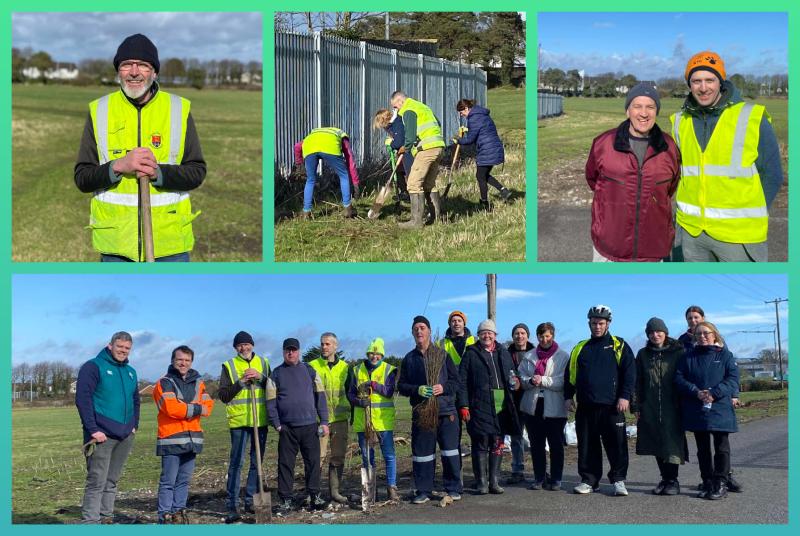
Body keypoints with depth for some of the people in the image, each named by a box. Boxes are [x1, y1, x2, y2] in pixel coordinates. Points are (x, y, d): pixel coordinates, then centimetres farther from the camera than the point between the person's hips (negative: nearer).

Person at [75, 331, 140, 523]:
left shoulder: (130, 372, 17)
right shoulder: (93, 367, -5)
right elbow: (83, 399, -13)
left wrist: (134, 425, 12)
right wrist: (93, 429, -18)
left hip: (125, 436, 7)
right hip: (102, 435, -7)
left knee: (112, 481, 12)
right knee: (97, 481, -7)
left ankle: (106, 517, 19)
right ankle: (89, 521, -4)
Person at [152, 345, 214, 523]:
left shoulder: (198, 383, 14)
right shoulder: (164, 383, -2)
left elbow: (208, 406, 2)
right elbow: (171, 408, -17)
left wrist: (183, 408, -12)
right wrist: (197, 409, -10)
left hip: (192, 440, 5)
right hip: (171, 439, -5)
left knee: (184, 480, 11)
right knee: (168, 481, -4)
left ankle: (179, 511, 19)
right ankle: (165, 516, 0)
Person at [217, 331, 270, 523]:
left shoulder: (263, 363, 10)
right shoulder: (229, 366, 2)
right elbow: (223, 395, -2)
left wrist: (260, 377, -10)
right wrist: (240, 383, -14)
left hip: (260, 421, 3)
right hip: (239, 421, -3)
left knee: (257, 462, 9)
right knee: (236, 463, -5)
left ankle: (251, 501, 19)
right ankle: (232, 506, -3)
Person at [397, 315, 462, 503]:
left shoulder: (442, 355, 8)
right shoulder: (409, 359, 11)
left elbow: (456, 381, 6)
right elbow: (401, 386, 9)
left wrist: (443, 388, -13)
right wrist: (417, 390, -10)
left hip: (446, 411, -1)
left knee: (450, 452, -1)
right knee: (422, 453, 2)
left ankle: (453, 489, 10)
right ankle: (423, 491, 11)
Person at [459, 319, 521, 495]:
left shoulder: (503, 352, 16)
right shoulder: (471, 354, 4)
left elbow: (512, 373, 27)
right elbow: (462, 381, 0)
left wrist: (515, 381, 4)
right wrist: (464, 406, -7)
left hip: (501, 407, 4)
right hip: (479, 406, -4)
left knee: (497, 444, 6)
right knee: (481, 444, -3)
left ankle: (494, 481, 13)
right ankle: (481, 483, 3)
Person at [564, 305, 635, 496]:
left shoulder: (619, 346, 5)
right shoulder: (580, 348, 16)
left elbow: (629, 372, 0)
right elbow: (570, 374, 20)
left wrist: (625, 396, -9)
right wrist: (568, 396, 10)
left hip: (612, 406, -3)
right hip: (586, 407, 3)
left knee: (617, 445, -1)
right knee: (587, 446, 6)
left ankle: (618, 480, 9)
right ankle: (589, 480, 15)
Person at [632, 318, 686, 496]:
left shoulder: (678, 352, 2)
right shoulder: (643, 354, 11)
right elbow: (637, 382, 10)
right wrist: (635, 406, 3)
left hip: (672, 406, -3)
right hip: (650, 407, 3)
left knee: (672, 443, -6)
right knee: (656, 443, 6)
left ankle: (673, 480, 3)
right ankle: (665, 478, 15)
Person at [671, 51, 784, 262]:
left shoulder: (752, 119, -7)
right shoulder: (681, 121, 6)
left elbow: (772, 176, -2)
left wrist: (747, 216, -5)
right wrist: (685, 209, 5)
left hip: (738, 235, -4)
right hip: (691, 230, 4)